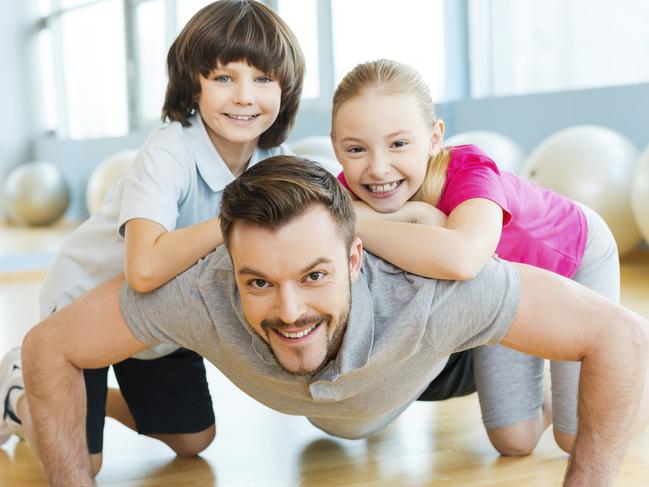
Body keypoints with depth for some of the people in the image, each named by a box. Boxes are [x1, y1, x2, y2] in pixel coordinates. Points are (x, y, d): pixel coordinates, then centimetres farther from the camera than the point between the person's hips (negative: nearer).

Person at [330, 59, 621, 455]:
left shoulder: (469, 171, -45)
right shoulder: (352, 190, -29)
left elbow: (461, 258, -66)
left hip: (575, 258, -4)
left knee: (578, 437, -2)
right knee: (514, 441, 4)